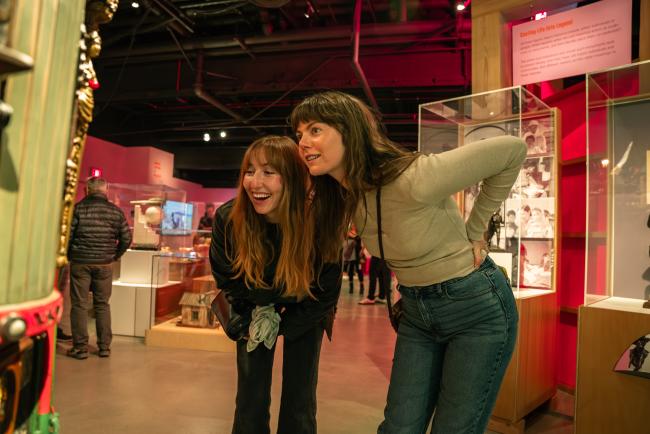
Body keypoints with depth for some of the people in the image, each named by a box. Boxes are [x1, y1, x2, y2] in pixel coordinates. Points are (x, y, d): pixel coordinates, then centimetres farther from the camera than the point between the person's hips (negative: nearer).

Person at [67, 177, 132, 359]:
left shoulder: (78, 208, -4)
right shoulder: (115, 211, 2)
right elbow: (126, 238, 1)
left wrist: (70, 256, 10)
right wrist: (115, 255, 14)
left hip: (80, 262, -2)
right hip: (105, 264, 2)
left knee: (79, 305, 6)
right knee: (102, 304, 11)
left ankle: (80, 347, 9)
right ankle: (104, 347, 15)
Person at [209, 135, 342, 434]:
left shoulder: (321, 219, -31)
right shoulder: (228, 218, -27)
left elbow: (325, 294, -17)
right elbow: (225, 277, -7)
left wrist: (280, 326, -16)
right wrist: (258, 316, -12)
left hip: (305, 313, -1)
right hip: (254, 311, 1)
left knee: (299, 403, 4)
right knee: (250, 400, 5)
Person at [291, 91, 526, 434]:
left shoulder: (411, 180, -28)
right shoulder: (349, 197, -5)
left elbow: (513, 149, -20)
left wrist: (474, 230, -13)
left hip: (478, 309, -6)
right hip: (417, 313, 6)